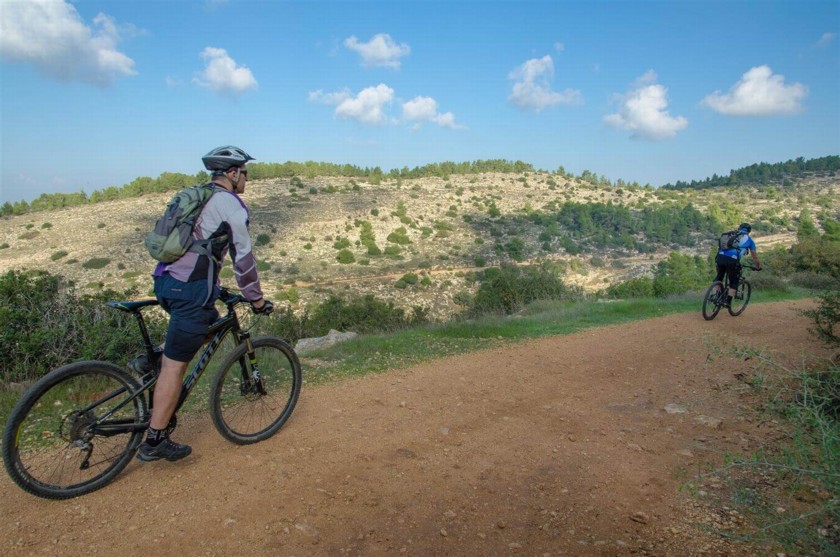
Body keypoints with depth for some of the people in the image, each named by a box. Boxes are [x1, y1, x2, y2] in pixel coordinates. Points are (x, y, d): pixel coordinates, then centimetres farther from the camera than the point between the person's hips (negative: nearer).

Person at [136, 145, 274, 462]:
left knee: (212, 323, 29)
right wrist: (256, 299, 1)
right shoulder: (230, 204, -7)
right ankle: (155, 441, 7)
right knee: (175, 364, -2)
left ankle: (153, 361, 19)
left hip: (166, 280, 9)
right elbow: (243, 257, -8)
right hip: (191, 289, -9)